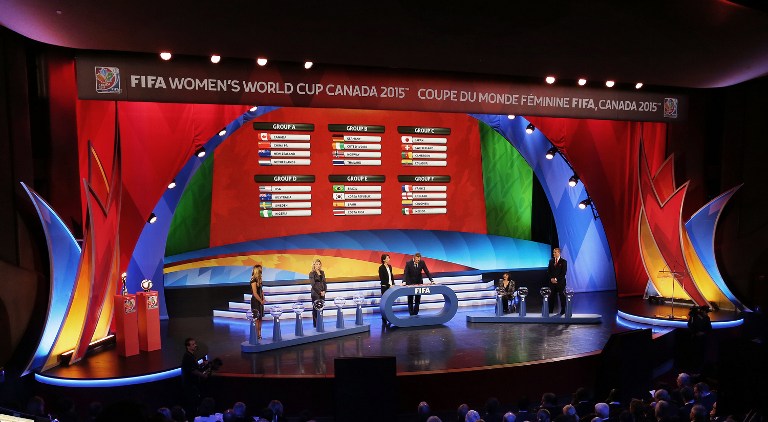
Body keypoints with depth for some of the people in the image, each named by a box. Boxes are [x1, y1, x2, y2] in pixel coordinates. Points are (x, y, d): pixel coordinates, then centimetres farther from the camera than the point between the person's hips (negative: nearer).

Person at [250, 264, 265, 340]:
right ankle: (256, 335, 2)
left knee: (260, 318, 11)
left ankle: (259, 334, 17)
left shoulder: (259, 279, 9)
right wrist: (261, 301, -12)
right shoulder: (254, 280, -16)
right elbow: (255, 293, -18)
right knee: (256, 319, -3)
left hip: (260, 301, 8)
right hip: (255, 301, -8)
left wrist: (263, 299, 3)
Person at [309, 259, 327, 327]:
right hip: (315, 293, -5)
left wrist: (324, 291, -4)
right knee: (315, 309, -1)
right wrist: (319, 292, -13)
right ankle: (315, 324, 5)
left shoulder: (322, 272, 11)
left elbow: (324, 282, 11)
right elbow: (313, 284, -10)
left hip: (322, 293, 5)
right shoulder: (312, 273, -5)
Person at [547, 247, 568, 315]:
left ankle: (563, 311, 12)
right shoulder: (551, 261, 10)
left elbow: (563, 273, -9)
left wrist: (556, 279, -14)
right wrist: (551, 278, -6)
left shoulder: (563, 262, -4)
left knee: (562, 296, 3)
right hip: (552, 282, 4)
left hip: (560, 282, -4)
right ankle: (550, 310, 9)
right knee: (551, 296, 3)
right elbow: (548, 271, 10)